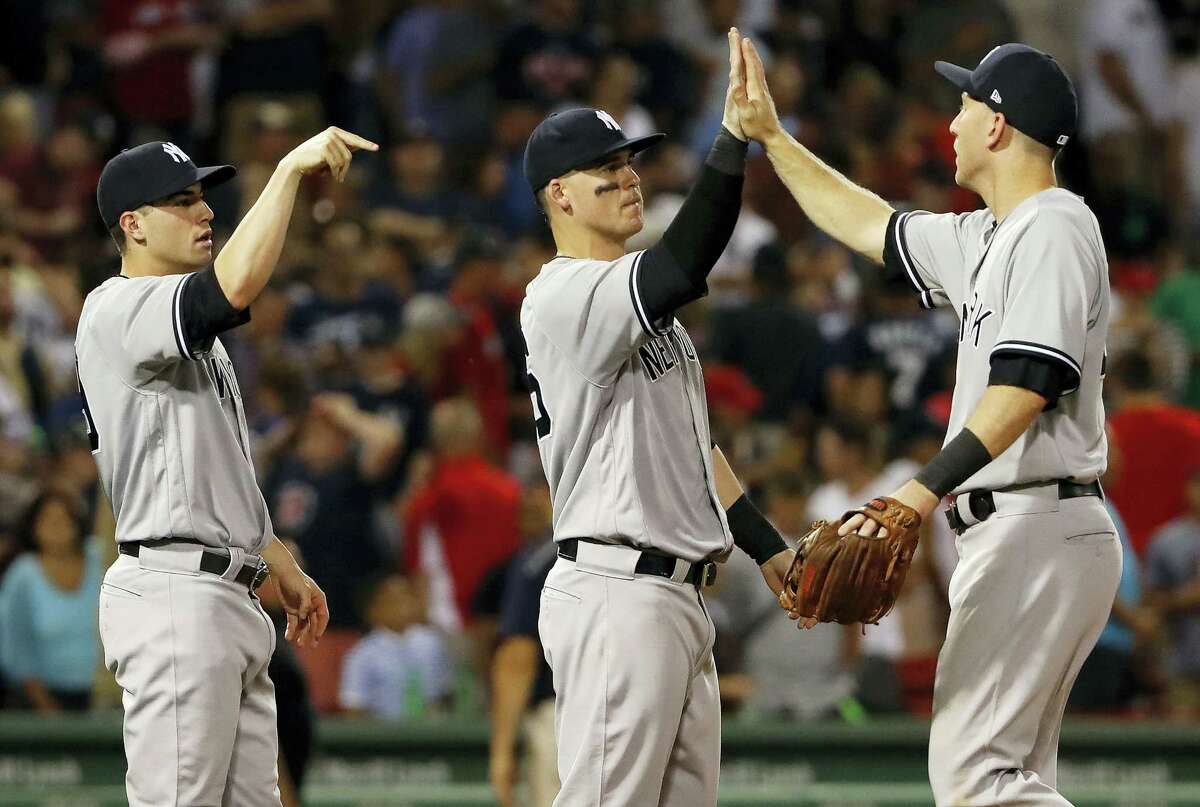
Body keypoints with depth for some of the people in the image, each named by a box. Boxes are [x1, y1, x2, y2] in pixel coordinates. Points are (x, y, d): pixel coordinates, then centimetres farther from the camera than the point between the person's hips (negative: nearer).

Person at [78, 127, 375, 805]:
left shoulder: (188, 327, 23)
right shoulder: (118, 310, -11)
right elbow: (235, 288, -30)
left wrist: (282, 565, 28)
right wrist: (292, 170, -24)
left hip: (231, 595, 10)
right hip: (173, 592, -10)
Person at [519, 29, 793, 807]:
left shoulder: (637, 302, 22)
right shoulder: (564, 297, -12)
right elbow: (682, 271, -30)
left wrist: (769, 546, 21)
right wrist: (734, 136, -34)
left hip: (680, 596, 10)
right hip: (616, 592, -10)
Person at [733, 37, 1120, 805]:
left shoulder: (1053, 227, -11)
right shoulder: (993, 238, 20)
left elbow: (1025, 388, -22)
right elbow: (874, 227, 34)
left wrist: (922, 494, -29)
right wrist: (770, 136, 36)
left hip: (1038, 532, -10)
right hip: (1012, 536, 10)